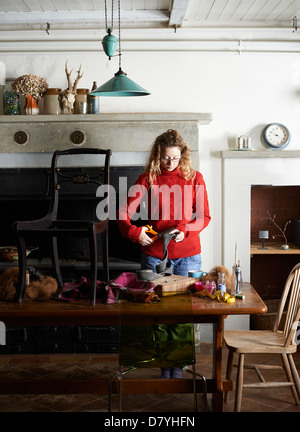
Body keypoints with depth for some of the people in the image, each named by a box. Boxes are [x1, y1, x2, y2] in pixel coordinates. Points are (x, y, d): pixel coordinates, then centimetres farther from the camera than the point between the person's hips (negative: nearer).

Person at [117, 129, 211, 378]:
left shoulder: (194, 178, 2)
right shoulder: (148, 179, 1)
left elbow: (204, 216, 4)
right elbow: (124, 212, -2)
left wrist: (185, 230, -14)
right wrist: (134, 232, -20)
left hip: (187, 254, 0)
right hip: (154, 253, 0)